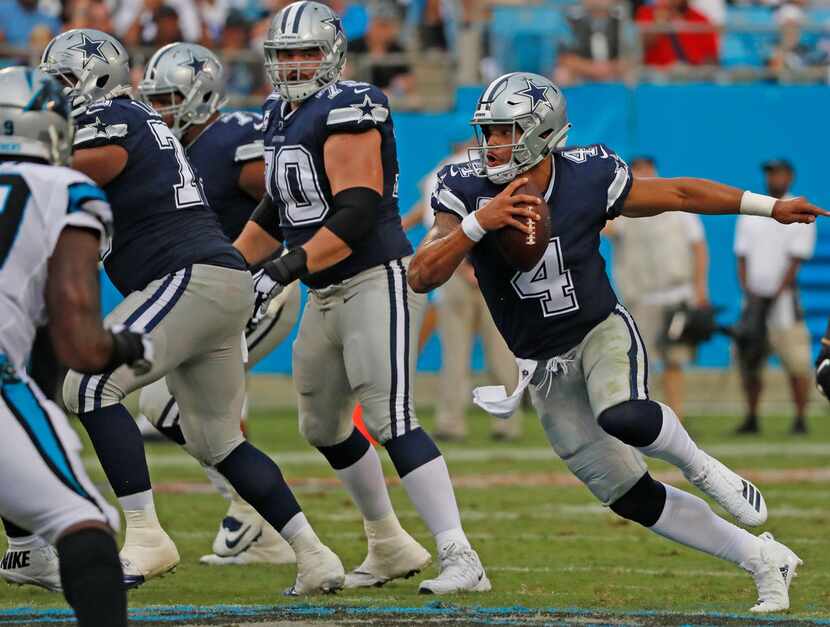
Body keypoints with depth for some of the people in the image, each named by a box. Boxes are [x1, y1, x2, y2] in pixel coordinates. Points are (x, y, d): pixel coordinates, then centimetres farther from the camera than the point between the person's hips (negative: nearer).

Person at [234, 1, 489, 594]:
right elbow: (278, 209, 25)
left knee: (392, 420, -19)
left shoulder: (347, 110, -16)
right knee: (322, 426, 17)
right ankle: (390, 548, 32)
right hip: (326, 296, 10)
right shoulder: (283, 116, 13)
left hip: (377, 282, -10)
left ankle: (460, 559, -22)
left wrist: (286, 270, -27)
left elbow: (356, 214, -24)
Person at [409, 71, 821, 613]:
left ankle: (700, 468, -4)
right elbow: (421, 278, -22)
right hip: (546, 369, 3)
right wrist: (479, 223, -36)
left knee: (623, 418, -37)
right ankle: (764, 559, 17)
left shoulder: (588, 180, -14)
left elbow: (680, 194, 1)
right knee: (630, 496, 4)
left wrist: (771, 207, 5)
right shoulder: (468, 192, -12)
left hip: (603, 334, -3)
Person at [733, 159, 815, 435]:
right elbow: (742, 256, 11)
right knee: (747, 360, 2)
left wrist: (777, 295, -13)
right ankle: (751, 418, 10)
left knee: (795, 361, -7)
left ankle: (800, 419, -3)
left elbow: (795, 260, -7)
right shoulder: (750, 213, 13)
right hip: (754, 295, 5)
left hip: (784, 295, -4)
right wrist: (747, 292, -2)